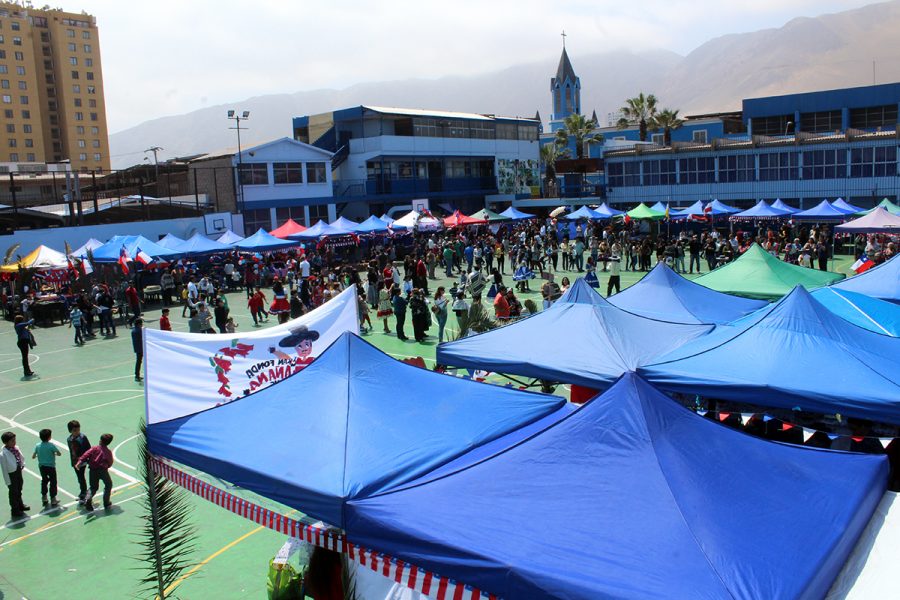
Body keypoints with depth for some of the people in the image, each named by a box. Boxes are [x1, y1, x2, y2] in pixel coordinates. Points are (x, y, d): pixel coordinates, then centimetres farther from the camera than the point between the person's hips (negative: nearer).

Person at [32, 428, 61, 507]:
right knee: (53, 482, 7)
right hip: (51, 466, -5)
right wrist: (54, 453, 6)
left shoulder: (37, 445, -5)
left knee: (44, 481, 20)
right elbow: (59, 454, -14)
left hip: (41, 467, 5)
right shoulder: (51, 445, -18)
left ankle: (44, 499, 27)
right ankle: (53, 500, 11)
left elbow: (33, 457, -1)